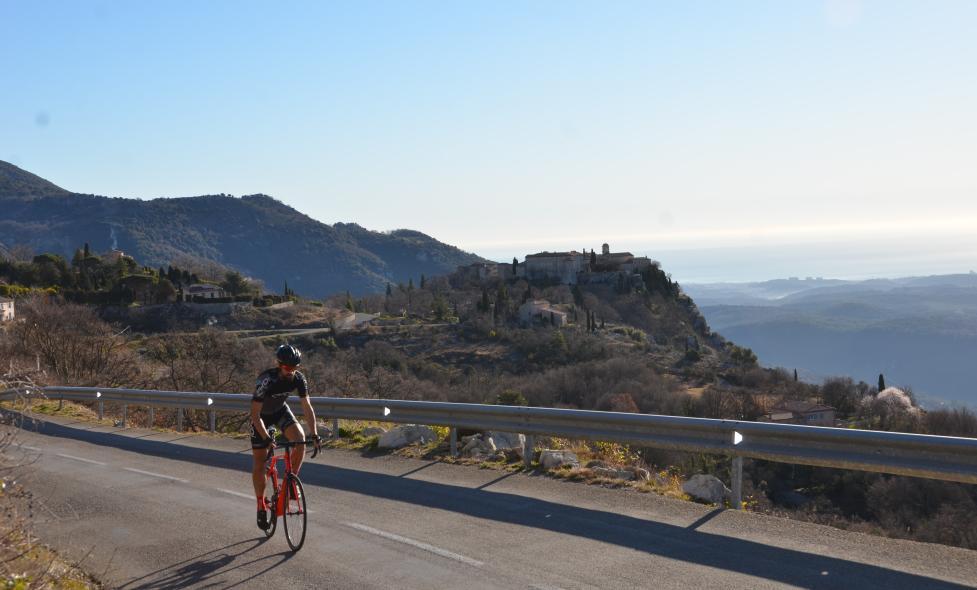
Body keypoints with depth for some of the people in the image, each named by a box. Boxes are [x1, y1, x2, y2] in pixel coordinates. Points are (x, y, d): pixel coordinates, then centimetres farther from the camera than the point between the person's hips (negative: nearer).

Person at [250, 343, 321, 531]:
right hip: (261, 415, -3)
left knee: (300, 439, -23)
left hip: (280, 410, 3)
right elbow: (255, 414, -34)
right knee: (260, 461, -2)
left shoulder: (298, 379, -22)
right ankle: (261, 505, 12)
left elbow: (307, 407, -15)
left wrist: (314, 434, -24)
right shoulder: (266, 380, -35)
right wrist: (266, 439, -42)